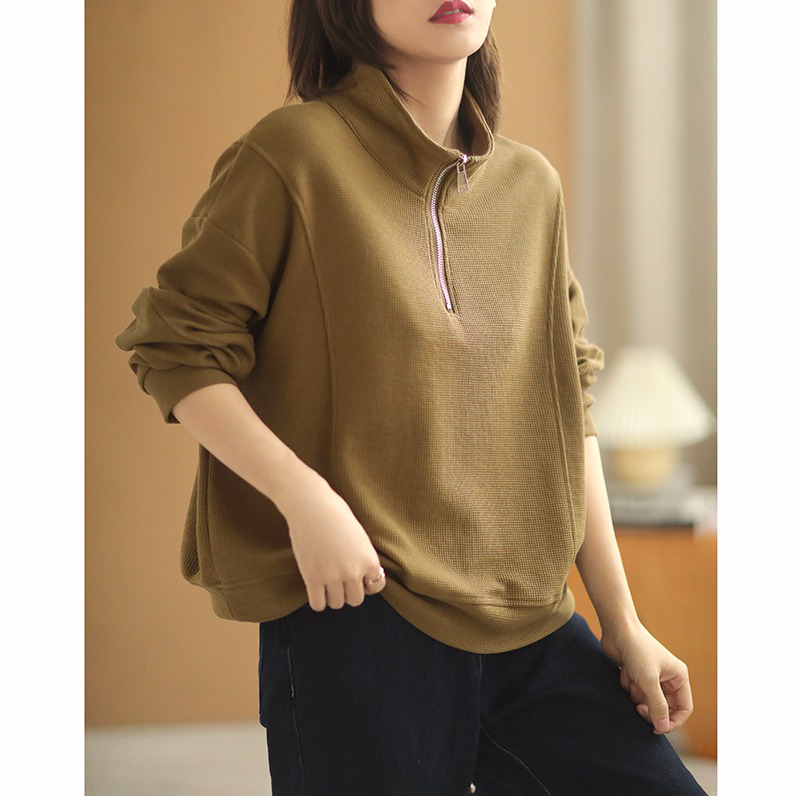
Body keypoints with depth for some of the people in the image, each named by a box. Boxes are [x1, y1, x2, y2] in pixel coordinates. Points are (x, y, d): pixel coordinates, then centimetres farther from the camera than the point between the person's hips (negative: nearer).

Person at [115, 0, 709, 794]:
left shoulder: (533, 185, 10)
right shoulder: (294, 152, -6)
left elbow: (566, 411, 13)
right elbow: (176, 349, -6)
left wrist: (622, 623, 12)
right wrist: (303, 496, -18)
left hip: (532, 623, 5)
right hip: (354, 611, -5)